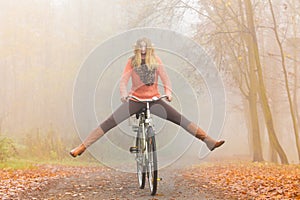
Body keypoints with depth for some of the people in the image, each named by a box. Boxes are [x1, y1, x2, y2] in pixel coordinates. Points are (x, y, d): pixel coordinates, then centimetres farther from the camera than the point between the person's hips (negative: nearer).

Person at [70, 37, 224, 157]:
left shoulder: (156, 60, 1)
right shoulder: (132, 62, -2)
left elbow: (164, 77, -8)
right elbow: (124, 79, -12)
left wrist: (168, 92, -27)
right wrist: (123, 94, -32)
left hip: (154, 99, 1)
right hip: (136, 100, 0)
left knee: (179, 119, -12)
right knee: (109, 123, -12)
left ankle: (209, 141, -12)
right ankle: (82, 147, -11)